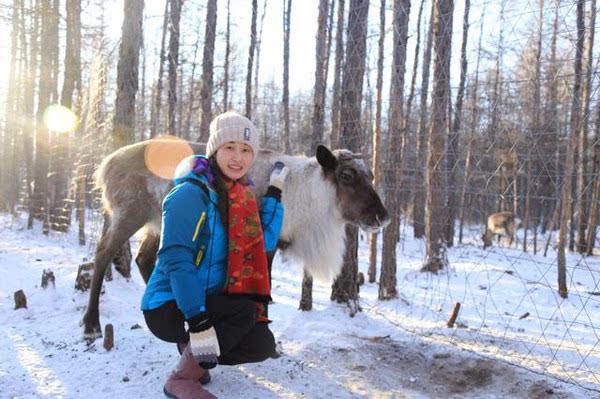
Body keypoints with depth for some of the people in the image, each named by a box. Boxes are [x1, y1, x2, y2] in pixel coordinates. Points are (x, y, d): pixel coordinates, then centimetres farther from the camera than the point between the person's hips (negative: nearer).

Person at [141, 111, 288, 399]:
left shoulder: (240, 196, 7)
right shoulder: (191, 193, -18)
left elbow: (264, 242, 1)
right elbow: (176, 260, -26)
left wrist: (274, 193, 1)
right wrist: (197, 321, -34)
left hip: (205, 302, 8)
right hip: (169, 308, -7)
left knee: (261, 345, -4)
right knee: (248, 310, -26)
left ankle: (190, 348, 15)